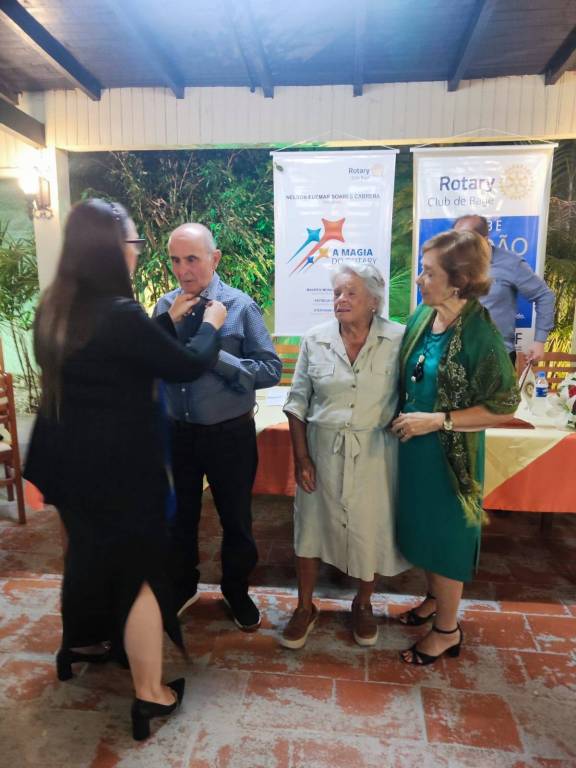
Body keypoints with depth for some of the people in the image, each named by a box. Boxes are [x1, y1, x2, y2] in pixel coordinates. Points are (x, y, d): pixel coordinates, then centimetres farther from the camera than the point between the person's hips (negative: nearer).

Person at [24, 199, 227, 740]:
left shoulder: (54, 309, 2)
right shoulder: (118, 314, -25)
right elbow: (188, 366, -14)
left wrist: (168, 318, 16)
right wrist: (210, 325, 4)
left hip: (68, 458, 9)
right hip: (118, 466, -9)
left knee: (86, 550, 28)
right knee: (141, 567, 7)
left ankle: (80, 642, 52)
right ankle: (149, 694, 22)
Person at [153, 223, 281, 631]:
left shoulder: (241, 306, -12)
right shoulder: (165, 306, -1)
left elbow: (272, 369, -16)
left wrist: (215, 357, -23)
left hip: (230, 433, -3)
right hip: (177, 431, 3)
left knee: (236, 520, 16)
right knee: (179, 518, 20)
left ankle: (237, 591, 42)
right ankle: (182, 587, 47)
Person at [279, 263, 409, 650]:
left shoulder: (398, 339, -8)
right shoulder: (315, 339, -3)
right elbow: (298, 401, 0)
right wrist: (301, 457, -4)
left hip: (374, 454, -1)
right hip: (322, 450, 2)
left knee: (370, 531, 13)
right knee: (311, 527, 13)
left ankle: (363, 604, 42)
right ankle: (306, 607, 37)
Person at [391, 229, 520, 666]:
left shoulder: (479, 334, -22)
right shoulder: (421, 318, -2)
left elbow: (504, 407, -17)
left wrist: (437, 420, -22)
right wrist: (403, 417, 0)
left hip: (450, 453, -6)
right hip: (413, 446, 7)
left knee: (446, 535, 10)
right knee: (422, 526, 21)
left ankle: (447, 629, 33)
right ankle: (435, 599, 47)